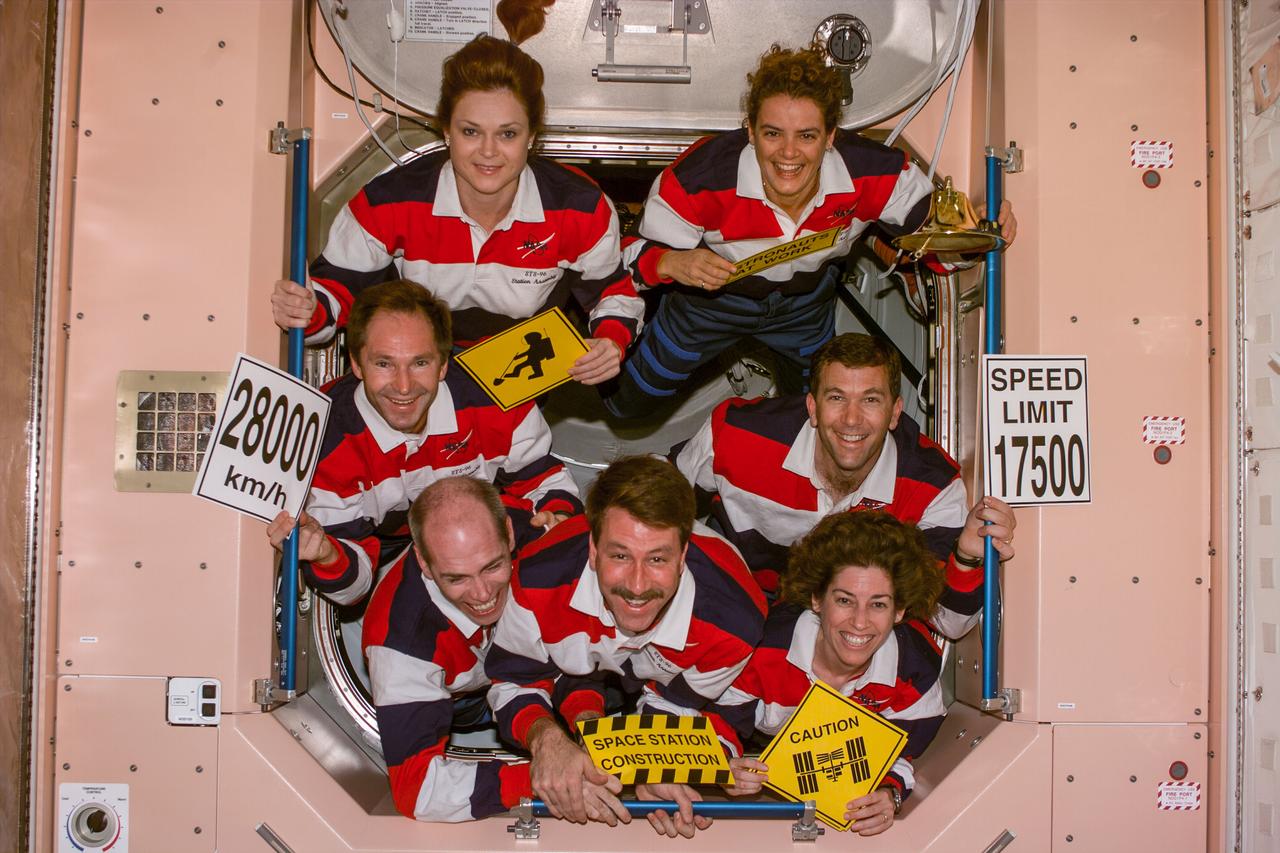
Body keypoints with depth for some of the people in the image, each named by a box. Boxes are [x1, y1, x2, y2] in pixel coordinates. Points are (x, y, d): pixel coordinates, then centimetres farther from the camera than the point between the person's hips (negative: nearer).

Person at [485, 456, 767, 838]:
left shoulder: (732, 620, -42)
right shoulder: (539, 580, -44)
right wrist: (547, 738, -47)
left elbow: (675, 705, -20)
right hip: (579, 660, 0)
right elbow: (513, 679, -24)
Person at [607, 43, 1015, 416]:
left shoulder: (871, 173, -31)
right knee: (624, 400, 11)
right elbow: (642, 251, -24)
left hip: (807, 301, 3)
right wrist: (673, 263, -48)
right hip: (708, 298, -2)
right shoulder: (699, 178, -38)